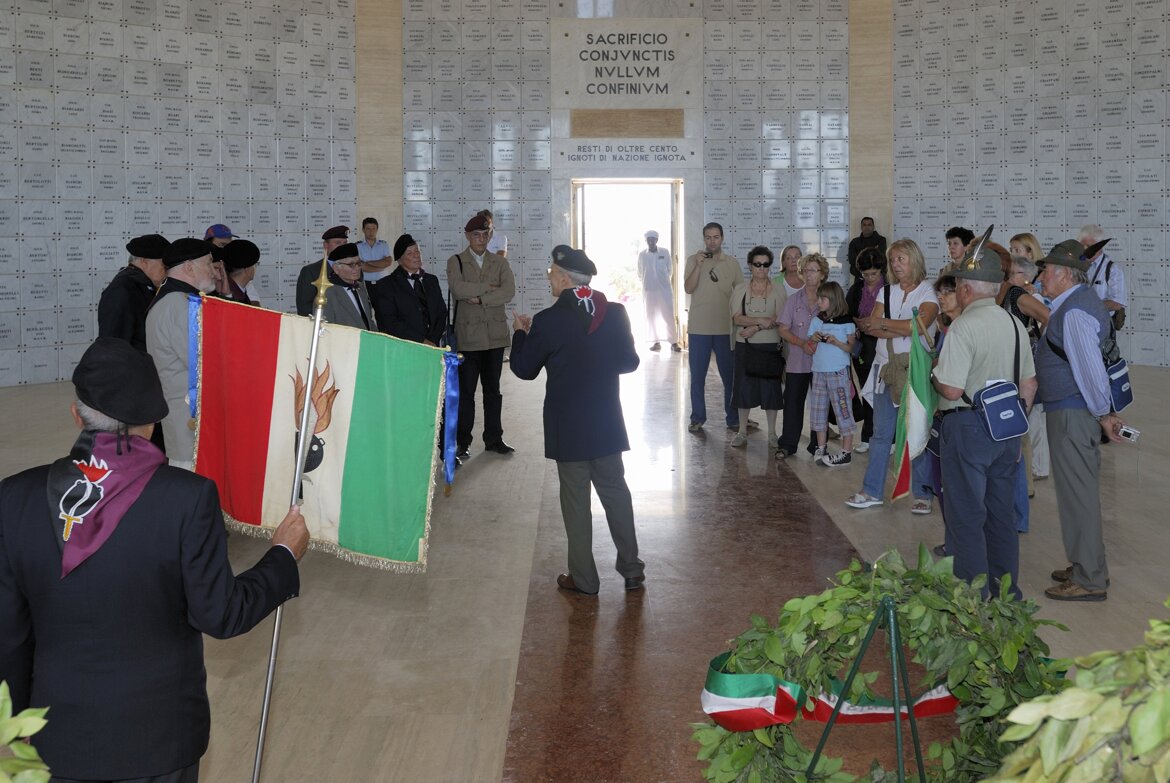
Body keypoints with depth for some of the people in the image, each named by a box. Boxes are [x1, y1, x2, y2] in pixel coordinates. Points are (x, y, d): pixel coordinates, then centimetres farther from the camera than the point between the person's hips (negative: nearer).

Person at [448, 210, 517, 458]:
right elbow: (458, 289, -16)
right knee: (466, 390, 2)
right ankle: (463, 442, 9)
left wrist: (480, 298, -14)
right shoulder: (455, 262, 3)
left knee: (493, 389, 10)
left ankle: (493, 439, 18)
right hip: (468, 334, -3)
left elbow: (509, 291, -7)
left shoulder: (499, 263, 10)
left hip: (495, 333, 3)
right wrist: (489, 287, -11)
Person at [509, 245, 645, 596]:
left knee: (575, 499, 6)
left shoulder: (547, 321, -17)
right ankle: (632, 569, 21)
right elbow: (629, 361, 5)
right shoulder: (615, 313, -4)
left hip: (568, 428, -4)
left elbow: (524, 369, -6)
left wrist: (520, 333, 10)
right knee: (615, 491, 16)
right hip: (608, 422, 4)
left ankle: (584, 578, 15)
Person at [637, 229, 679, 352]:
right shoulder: (642, 255, -2)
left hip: (665, 289, -1)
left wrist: (663, 281, 11)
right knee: (651, 317, 5)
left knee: (668, 316, -3)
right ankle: (657, 342, 15)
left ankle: (673, 342, 2)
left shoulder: (665, 252, -4)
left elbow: (669, 270, 7)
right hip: (648, 290, 1)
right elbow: (640, 274, 9)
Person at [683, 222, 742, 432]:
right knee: (697, 376, 5)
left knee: (730, 375, 4)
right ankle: (697, 418, 15)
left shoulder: (732, 263, 4)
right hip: (699, 328, 0)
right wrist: (699, 266, -20)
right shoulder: (694, 261, 1)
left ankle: (733, 418, 13)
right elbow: (688, 288, -10)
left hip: (726, 328, 0)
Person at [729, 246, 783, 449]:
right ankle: (742, 432, 16)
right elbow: (736, 318, -7)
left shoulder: (777, 290, 2)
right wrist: (761, 320, -19)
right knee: (744, 387, 5)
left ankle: (772, 433, 13)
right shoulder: (740, 290, 4)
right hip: (745, 346, 1)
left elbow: (779, 319, -7)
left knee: (771, 388, 3)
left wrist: (754, 328, -16)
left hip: (770, 346, -1)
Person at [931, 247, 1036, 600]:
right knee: (1001, 512, 16)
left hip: (967, 428, -7)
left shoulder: (964, 326, -17)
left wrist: (934, 372, -1)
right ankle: (1006, 590, 25)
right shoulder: (1015, 325, 7)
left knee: (966, 515, 2)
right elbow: (1029, 383, 13)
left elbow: (951, 389, -21)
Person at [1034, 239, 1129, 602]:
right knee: (1082, 490, 18)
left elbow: (1090, 367, -22)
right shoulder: (1081, 301, 13)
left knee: (1077, 494, -2)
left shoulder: (1074, 312, -20)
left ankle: (1088, 580, 6)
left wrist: (1103, 413, -14)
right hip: (1076, 411, 10)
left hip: (1072, 413, -10)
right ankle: (1090, 568, 30)